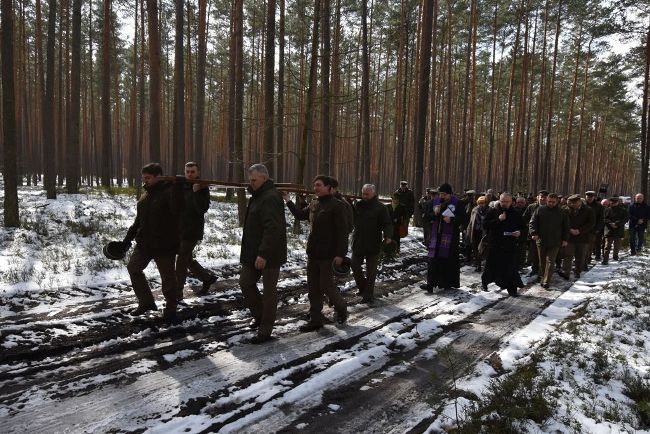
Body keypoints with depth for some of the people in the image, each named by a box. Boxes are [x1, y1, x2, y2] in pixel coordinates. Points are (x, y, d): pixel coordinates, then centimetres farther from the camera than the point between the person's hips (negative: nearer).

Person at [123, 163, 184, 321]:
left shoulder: (169, 191, -13)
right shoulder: (146, 194, 11)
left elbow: (177, 210, -32)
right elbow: (139, 219, 18)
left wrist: (177, 187, -39)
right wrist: (128, 238, 16)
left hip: (164, 244, -8)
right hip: (145, 242, 8)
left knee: (168, 276, 1)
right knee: (133, 267, 14)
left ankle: (171, 308, 19)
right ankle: (146, 302, 27)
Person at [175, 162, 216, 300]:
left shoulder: (202, 188, -8)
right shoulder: (181, 186, 8)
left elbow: (202, 209, -21)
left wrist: (196, 192, -25)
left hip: (192, 231, -7)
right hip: (180, 229, 7)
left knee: (182, 261, -5)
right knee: (188, 259, 16)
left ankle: (178, 292, 5)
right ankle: (207, 277, 35)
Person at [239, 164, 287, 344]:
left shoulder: (271, 198, -20)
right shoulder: (258, 196, 14)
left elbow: (273, 229, -28)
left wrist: (264, 254, -30)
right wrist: (254, 253, 18)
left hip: (269, 255, -10)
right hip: (254, 253, 10)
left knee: (269, 290, 0)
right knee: (245, 282, 14)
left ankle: (265, 330, 9)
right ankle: (260, 316, 30)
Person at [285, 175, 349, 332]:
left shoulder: (337, 206, -12)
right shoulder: (315, 204, 11)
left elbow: (342, 231, -16)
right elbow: (300, 215, 23)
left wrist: (340, 254, -21)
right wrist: (288, 201, 13)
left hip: (327, 254, -8)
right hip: (313, 253, 8)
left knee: (326, 285, 0)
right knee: (313, 288, 9)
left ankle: (341, 308, 26)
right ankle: (315, 319, 18)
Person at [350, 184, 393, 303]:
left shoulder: (380, 208, -8)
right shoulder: (358, 205, 6)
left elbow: (387, 224, -11)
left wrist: (387, 236, -28)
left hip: (373, 245, -5)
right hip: (358, 243, 5)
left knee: (371, 270, 6)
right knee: (355, 266, 12)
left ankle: (368, 294, 17)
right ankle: (363, 288, 32)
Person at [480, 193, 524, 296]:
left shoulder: (516, 214, 5)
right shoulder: (492, 211, -1)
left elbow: (522, 227, 13)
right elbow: (485, 224, -9)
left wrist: (519, 232, -10)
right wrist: (498, 220, -19)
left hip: (510, 246, 1)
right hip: (494, 244, -1)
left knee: (510, 267, -1)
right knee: (491, 265, 11)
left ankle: (512, 288, 8)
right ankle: (485, 281, 33)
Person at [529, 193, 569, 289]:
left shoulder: (562, 212, 4)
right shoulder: (540, 210, 1)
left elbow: (566, 227, 9)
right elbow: (532, 222, 0)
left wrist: (565, 239, 3)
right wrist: (533, 233, -15)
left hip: (554, 242, -1)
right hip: (541, 240, 1)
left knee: (550, 261, -4)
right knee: (542, 261, 12)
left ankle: (546, 281, -5)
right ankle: (542, 276, 27)